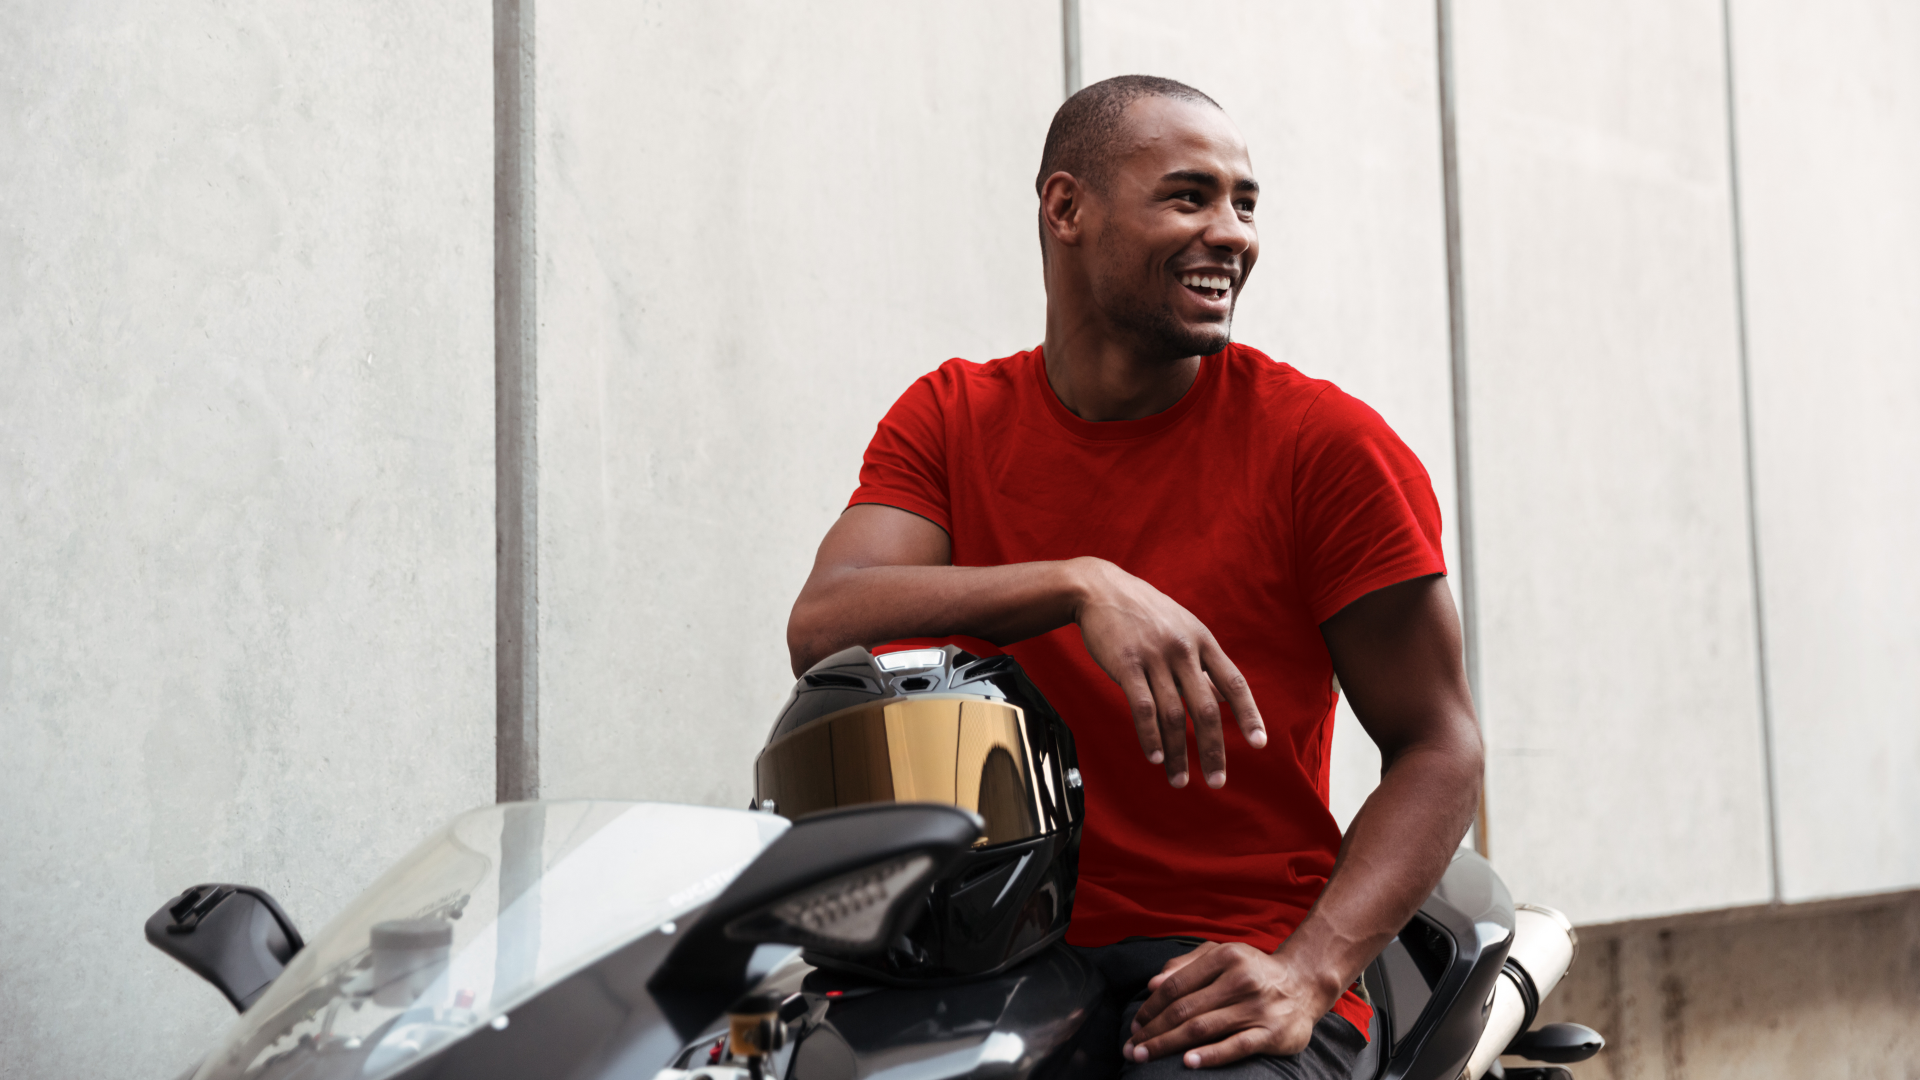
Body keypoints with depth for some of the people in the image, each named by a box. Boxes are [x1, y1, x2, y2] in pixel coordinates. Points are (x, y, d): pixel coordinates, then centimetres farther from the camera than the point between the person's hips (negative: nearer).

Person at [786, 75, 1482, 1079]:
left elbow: (1440, 749, -2)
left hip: (1223, 965, -2)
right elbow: (821, 631, -11)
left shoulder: (1328, 441, -2)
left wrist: (1305, 973, -17)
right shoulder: (950, 418, 6)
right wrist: (1081, 585, -25)